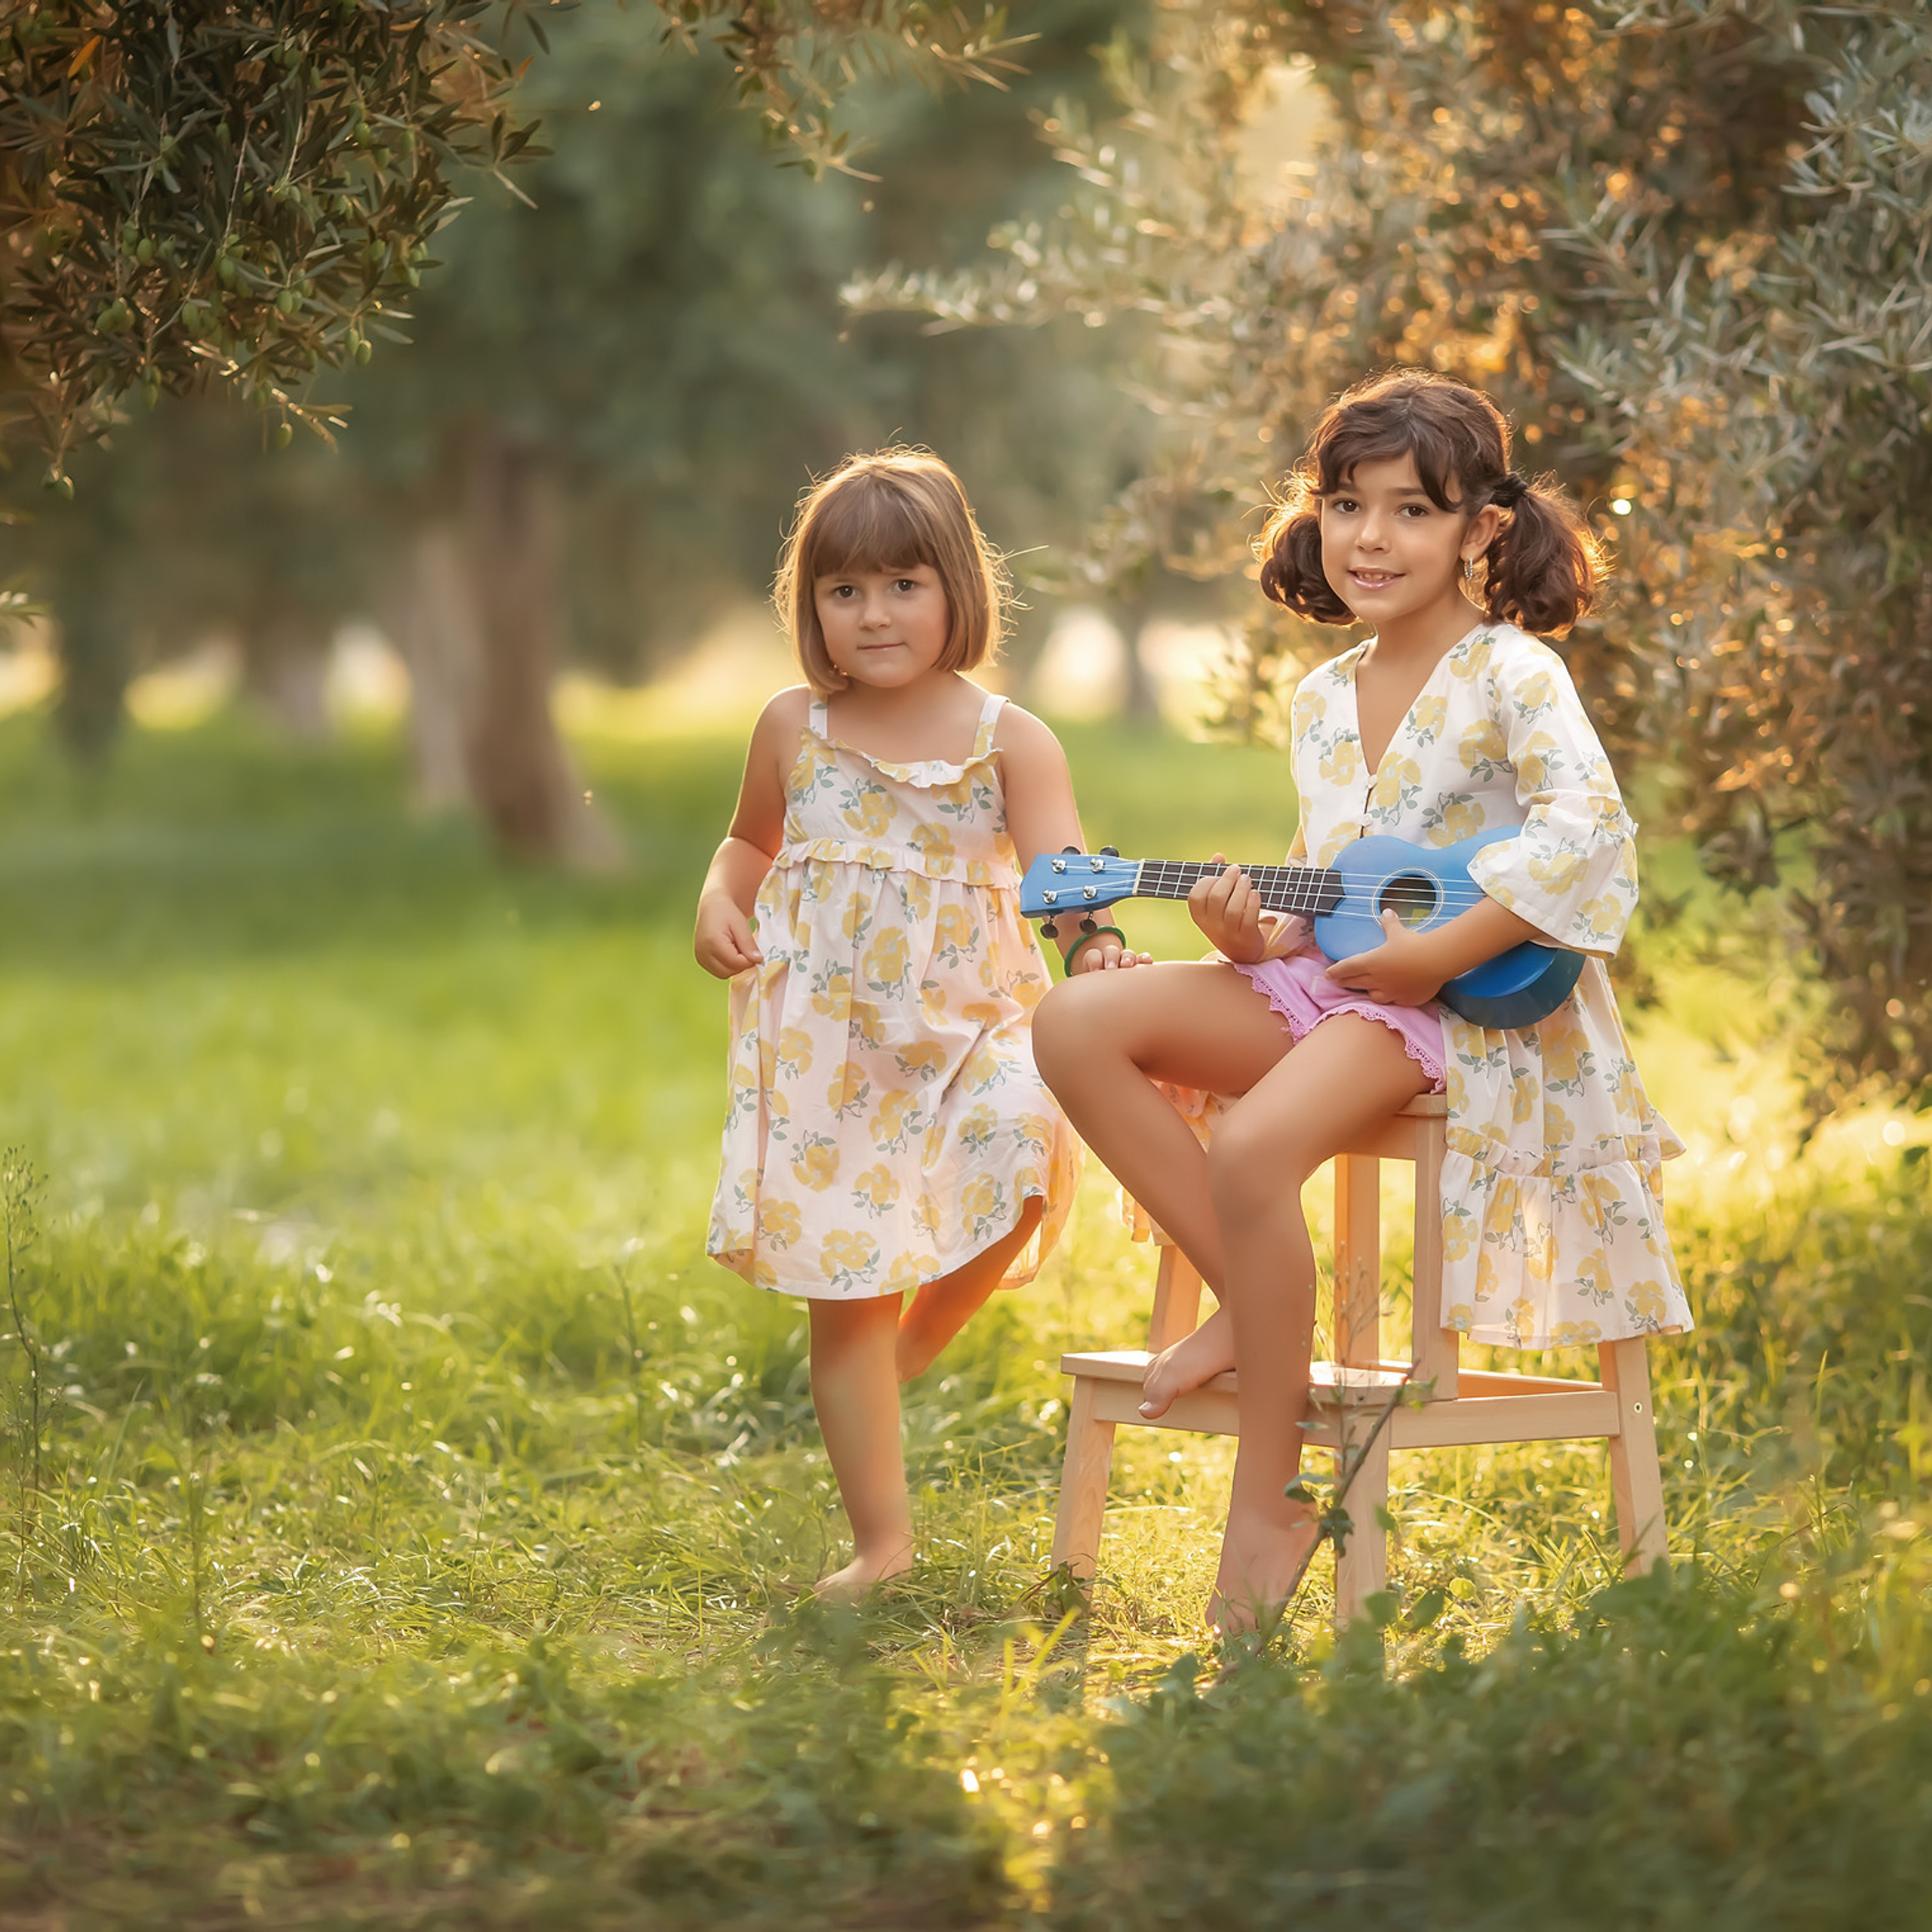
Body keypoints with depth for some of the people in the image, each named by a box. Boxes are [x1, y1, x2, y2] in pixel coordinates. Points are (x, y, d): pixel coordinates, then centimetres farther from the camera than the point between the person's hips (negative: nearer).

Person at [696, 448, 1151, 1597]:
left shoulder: (1009, 742, -2)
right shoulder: (795, 730, 6)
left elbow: (1061, 866, -17)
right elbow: (752, 840, 24)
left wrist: (1094, 940, -38)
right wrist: (719, 901, 3)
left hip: (965, 1026, -1)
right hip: (826, 1048, 1)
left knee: (1020, 1144, -32)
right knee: (846, 1295, -1)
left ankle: (916, 1346, -2)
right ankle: (885, 1542, 10)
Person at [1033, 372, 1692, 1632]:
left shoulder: (1511, 673, -7)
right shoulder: (1324, 699, 15)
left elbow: (1588, 835, -21)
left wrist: (1439, 954, -23)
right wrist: (1257, 935, -4)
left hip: (1460, 1004, -8)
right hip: (1328, 980, 8)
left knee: (1252, 1147, -34)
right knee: (1078, 1027, -10)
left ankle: (1269, 1509, -22)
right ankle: (1253, 1308, -3)